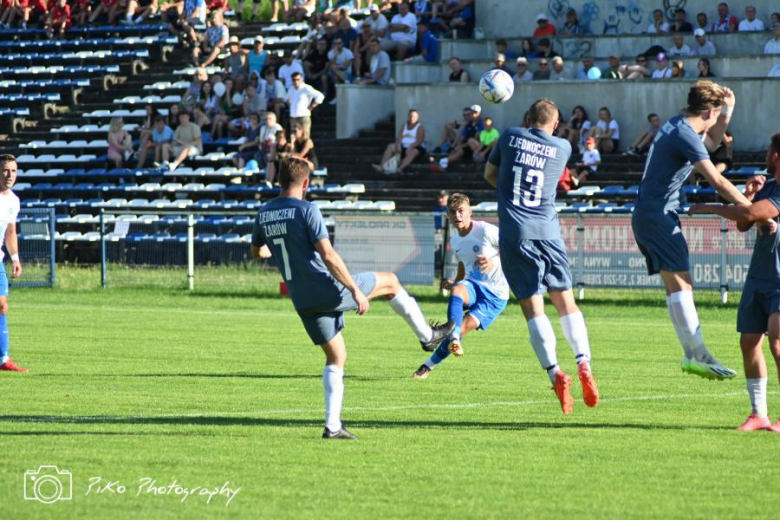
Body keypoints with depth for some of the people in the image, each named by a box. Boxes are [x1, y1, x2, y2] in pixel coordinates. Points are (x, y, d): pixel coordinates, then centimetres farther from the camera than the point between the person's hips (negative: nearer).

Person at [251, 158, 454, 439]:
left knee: (336, 357, 17)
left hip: (302, 300, 6)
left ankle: (332, 424, 7)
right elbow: (327, 255, -21)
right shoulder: (306, 210, -15)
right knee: (389, 281, 18)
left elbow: (257, 251, 23)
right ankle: (427, 335, 29)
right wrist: (356, 290, -16)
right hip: (328, 290, -6)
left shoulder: (264, 213, 5)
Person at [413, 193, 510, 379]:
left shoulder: (486, 231, -13)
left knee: (462, 328, -17)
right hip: (473, 287, 5)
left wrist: (495, 261, -24)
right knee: (457, 290, -34)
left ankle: (429, 366, -2)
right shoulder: (455, 241, 10)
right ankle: (454, 339, -50)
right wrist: (454, 283, 10)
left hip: (495, 295, -5)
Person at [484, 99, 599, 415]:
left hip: (513, 233, -1)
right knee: (566, 302, 10)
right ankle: (584, 363, -8)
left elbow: (490, 174, 21)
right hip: (547, 231, 1)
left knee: (533, 307, -4)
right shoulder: (563, 148, 9)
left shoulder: (510, 137, 9)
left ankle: (555, 373, -18)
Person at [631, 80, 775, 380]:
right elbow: (717, 181, -24)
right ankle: (697, 353, -21)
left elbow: (711, 142, 35)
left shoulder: (676, 126, 14)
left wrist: (727, 111, 22)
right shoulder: (685, 135, -17)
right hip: (658, 215, -11)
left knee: (676, 285, 8)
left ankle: (693, 354, 6)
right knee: (680, 282, -15)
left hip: (647, 215, 11)